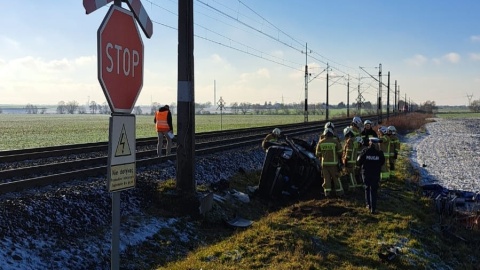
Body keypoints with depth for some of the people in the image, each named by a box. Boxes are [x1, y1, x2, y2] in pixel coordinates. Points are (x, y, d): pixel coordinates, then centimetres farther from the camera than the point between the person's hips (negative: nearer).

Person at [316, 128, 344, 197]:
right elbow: (340, 152, -4)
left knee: (326, 178, 9)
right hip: (334, 163, -2)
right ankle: (339, 191, 13)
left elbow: (317, 154, 5)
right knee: (336, 177, 7)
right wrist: (339, 157, 17)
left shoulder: (320, 142, -1)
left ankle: (327, 191, 9)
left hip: (324, 163, 2)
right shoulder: (335, 141, -9)